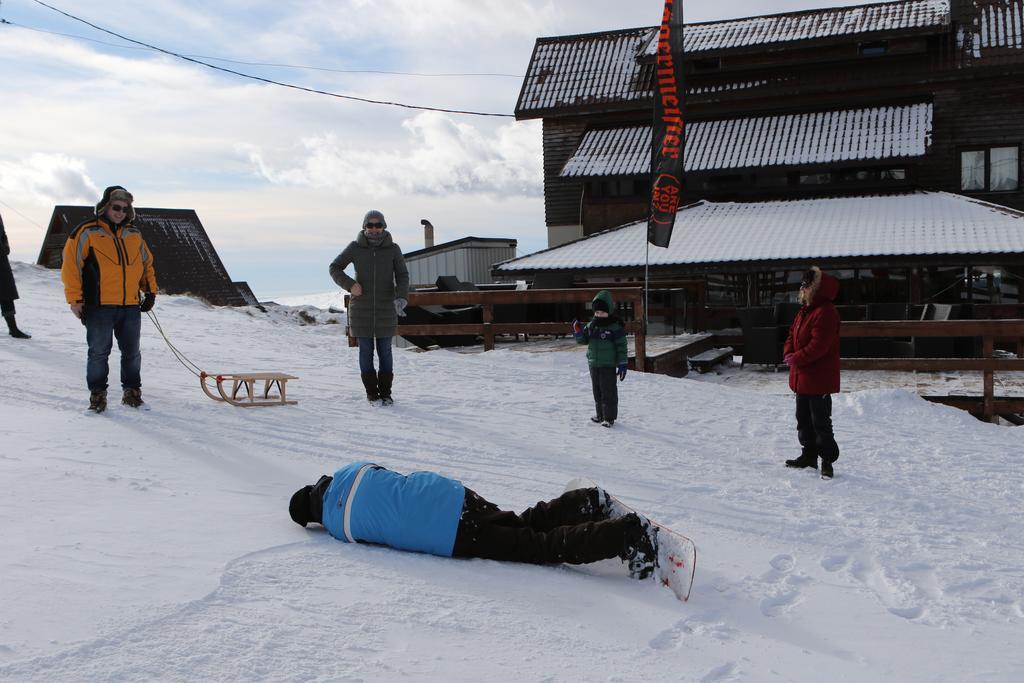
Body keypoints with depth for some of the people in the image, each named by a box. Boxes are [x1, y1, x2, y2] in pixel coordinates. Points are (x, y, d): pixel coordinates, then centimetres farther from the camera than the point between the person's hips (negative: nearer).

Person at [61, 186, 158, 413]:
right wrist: (75, 299, -9)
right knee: (99, 352, 2)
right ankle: (97, 394, 13)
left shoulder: (134, 235, 13)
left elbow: (147, 263, 23)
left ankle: (132, 391, 22)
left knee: (132, 352, 10)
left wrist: (150, 291, 15)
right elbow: (71, 264, -6)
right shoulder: (87, 232, -3)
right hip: (99, 306, -4)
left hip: (131, 306, 5)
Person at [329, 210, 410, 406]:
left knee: (385, 351, 4)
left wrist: (401, 298, -26)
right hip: (361, 308, 0)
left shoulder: (393, 249, -3)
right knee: (366, 351, 3)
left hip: (385, 309, 0)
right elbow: (335, 268, 1)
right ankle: (372, 394, 13)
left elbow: (402, 276, -7)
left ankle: (385, 393, 15)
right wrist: (350, 285, -17)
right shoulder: (355, 247, -4)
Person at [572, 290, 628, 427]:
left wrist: (622, 364, -12)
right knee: (597, 390, 15)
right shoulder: (591, 325, 5)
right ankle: (600, 414, 27)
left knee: (608, 391, -2)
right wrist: (578, 331, -7)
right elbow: (583, 340, 13)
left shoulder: (615, 326, -11)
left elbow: (621, 346, -10)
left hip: (608, 365, -6)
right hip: (593, 364, 6)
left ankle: (609, 417, 6)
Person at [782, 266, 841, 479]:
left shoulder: (825, 313, -19)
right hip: (802, 377, 10)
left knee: (820, 421, -4)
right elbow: (792, 334, 16)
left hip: (819, 379, -10)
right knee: (803, 418, 18)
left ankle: (827, 460, 5)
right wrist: (788, 353, -3)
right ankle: (809, 455, 30)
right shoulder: (804, 311, 13)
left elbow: (819, 344, -26)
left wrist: (797, 358, -21)